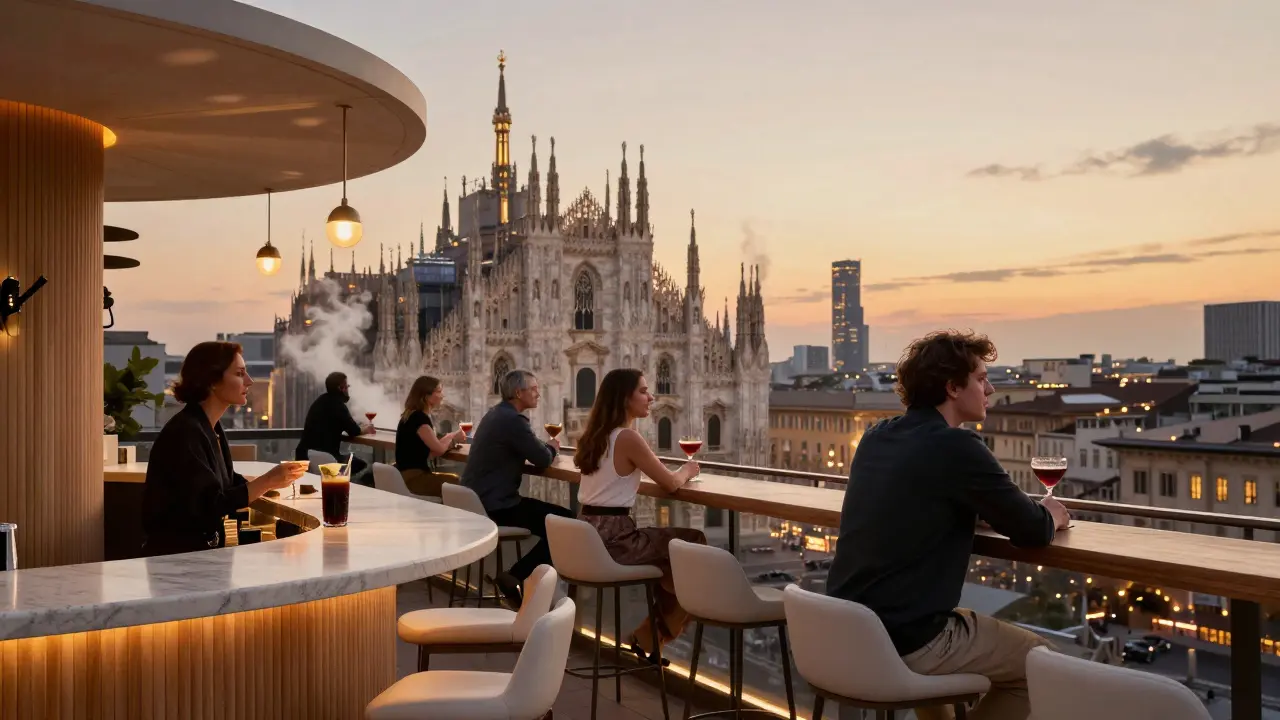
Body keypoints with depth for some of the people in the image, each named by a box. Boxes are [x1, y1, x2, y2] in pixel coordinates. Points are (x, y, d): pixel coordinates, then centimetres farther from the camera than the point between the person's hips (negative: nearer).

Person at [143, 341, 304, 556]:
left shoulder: (211, 428, 10)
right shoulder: (185, 432, -19)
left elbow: (229, 485, 10)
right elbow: (209, 506, -24)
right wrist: (266, 482, -26)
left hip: (202, 550, 8)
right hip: (175, 555, -8)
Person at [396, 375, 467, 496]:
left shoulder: (415, 416, 15)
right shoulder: (418, 418, -15)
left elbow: (429, 451, 11)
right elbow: (439, 449, -17)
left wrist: (451, 439, 1)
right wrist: (451, 437, 2)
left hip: (417, 474, 10)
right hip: (412, 478, -10)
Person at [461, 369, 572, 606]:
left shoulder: (495, 413, 14)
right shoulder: (513, 420, -18)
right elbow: (543, 460, -15)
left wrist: (545, 448, 9)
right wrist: (552, 448, 7)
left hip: (479, 499, 10)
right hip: (495, 506, -10)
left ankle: (513, 577, 9)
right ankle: (514, 577, -5)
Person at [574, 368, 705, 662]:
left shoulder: (597, 433, 11)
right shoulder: (628, 437, -16)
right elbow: (671, 483, -10)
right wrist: (687, 470, 10)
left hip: (590, 534, 9)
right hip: (611, 538, -9)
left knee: (668, 544, 24)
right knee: (694, 544, 7)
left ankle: (652, 631, 23)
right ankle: (656, 633, 19)